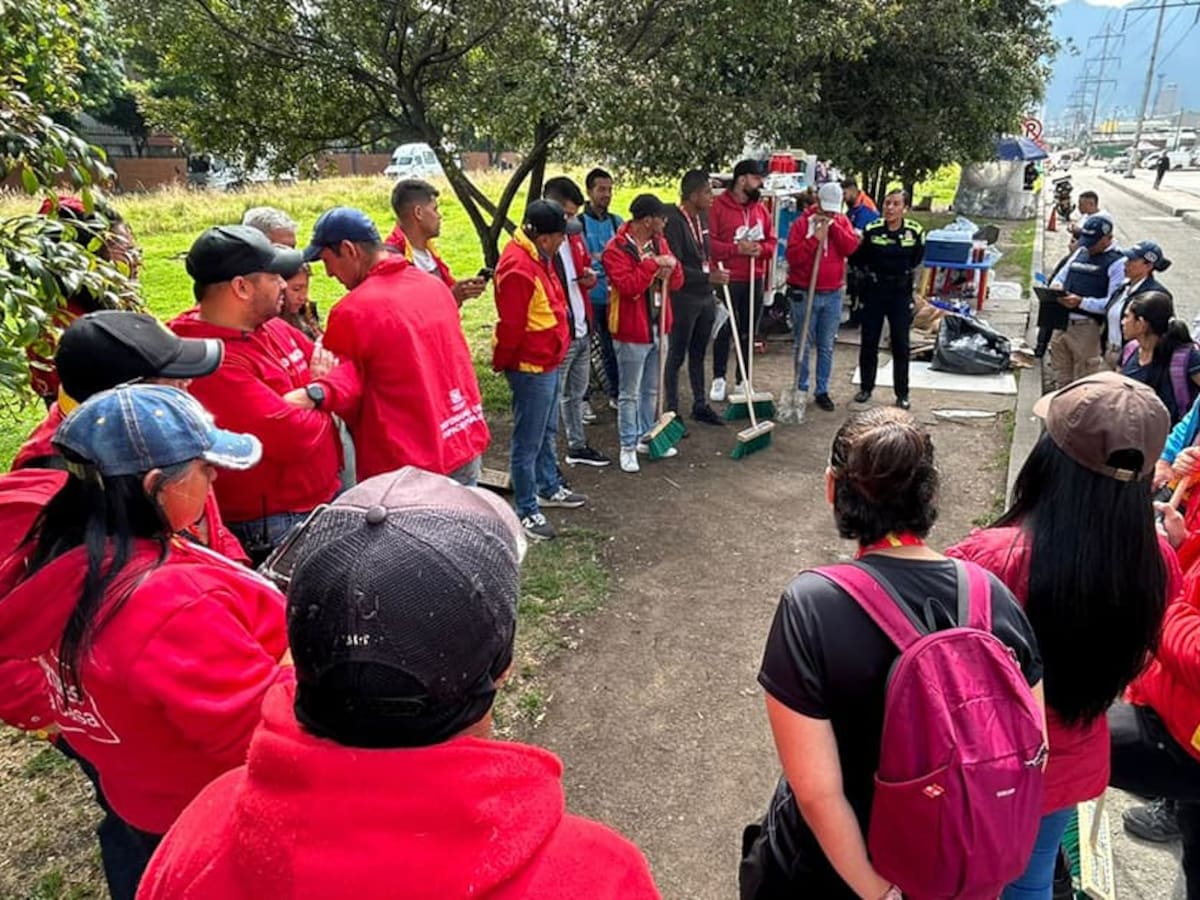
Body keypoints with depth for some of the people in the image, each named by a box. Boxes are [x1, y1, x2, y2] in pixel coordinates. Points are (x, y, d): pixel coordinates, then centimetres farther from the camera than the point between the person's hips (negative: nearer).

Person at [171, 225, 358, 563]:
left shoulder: (273, 327, 5)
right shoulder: (209, 361, -23)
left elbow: (350, 374, 6)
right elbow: (295, 437, -27)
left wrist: (316, 392, -16)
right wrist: (322, 408, -7)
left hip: (327, 498, 8)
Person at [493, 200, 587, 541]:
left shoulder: (538, 257, 7)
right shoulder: (519, 269, -26)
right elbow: (510, 327, -22)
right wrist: (502, 363, -10)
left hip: (548, 362, 10)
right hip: (531, 367, -10)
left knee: (548, 432, 23)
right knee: (529, 441, 1)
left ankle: (549, 488, 41)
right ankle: (526, 510, 13)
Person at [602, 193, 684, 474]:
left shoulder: (659, 242, 8)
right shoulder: (616, 249, -15)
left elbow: (676, 282, 9)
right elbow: (628, 286, -27)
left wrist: (671, 267, -12)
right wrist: (653, 264, -24)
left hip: (657, 328, 8)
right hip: (631, 333, -8)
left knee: (651, 390, 18)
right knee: (630, 394, 2)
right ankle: (628, 447, 12)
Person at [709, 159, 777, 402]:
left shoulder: (761, 209, 10)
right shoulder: (718, 206, -7)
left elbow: (771, 241, 14)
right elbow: (708, 242, -12)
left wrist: (760, 249, -8)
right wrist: (736, 249, -18)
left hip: (755, 280, 5)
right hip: (727, 279, -5)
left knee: (748, 332, 9)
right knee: (724, 330, 3)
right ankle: (719, 379, 15)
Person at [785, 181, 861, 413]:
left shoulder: (842, 222, 9)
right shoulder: (802, 222, -4)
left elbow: (851, 247, -8)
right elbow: (792, 256, -13)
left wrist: (833, 225, -13)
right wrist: (814, 239, -20)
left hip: (832, 295, 3)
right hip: (804, 293, -3)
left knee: (826, 347, 8)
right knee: (804, 346, 3)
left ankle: (822, 391, 16)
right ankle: (801, 390, 13)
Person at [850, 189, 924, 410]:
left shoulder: (915, 231, -7)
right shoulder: (871, 230, -9)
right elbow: (858, 258, 4)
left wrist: (905, 272, 5)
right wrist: (870, 272, 1)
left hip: (901, 293, 0)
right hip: (874, 292, 0)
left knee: (901, 345, 4)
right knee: (869, 342, 7)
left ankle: (902, 393, 14)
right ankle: (866, 388, 22)